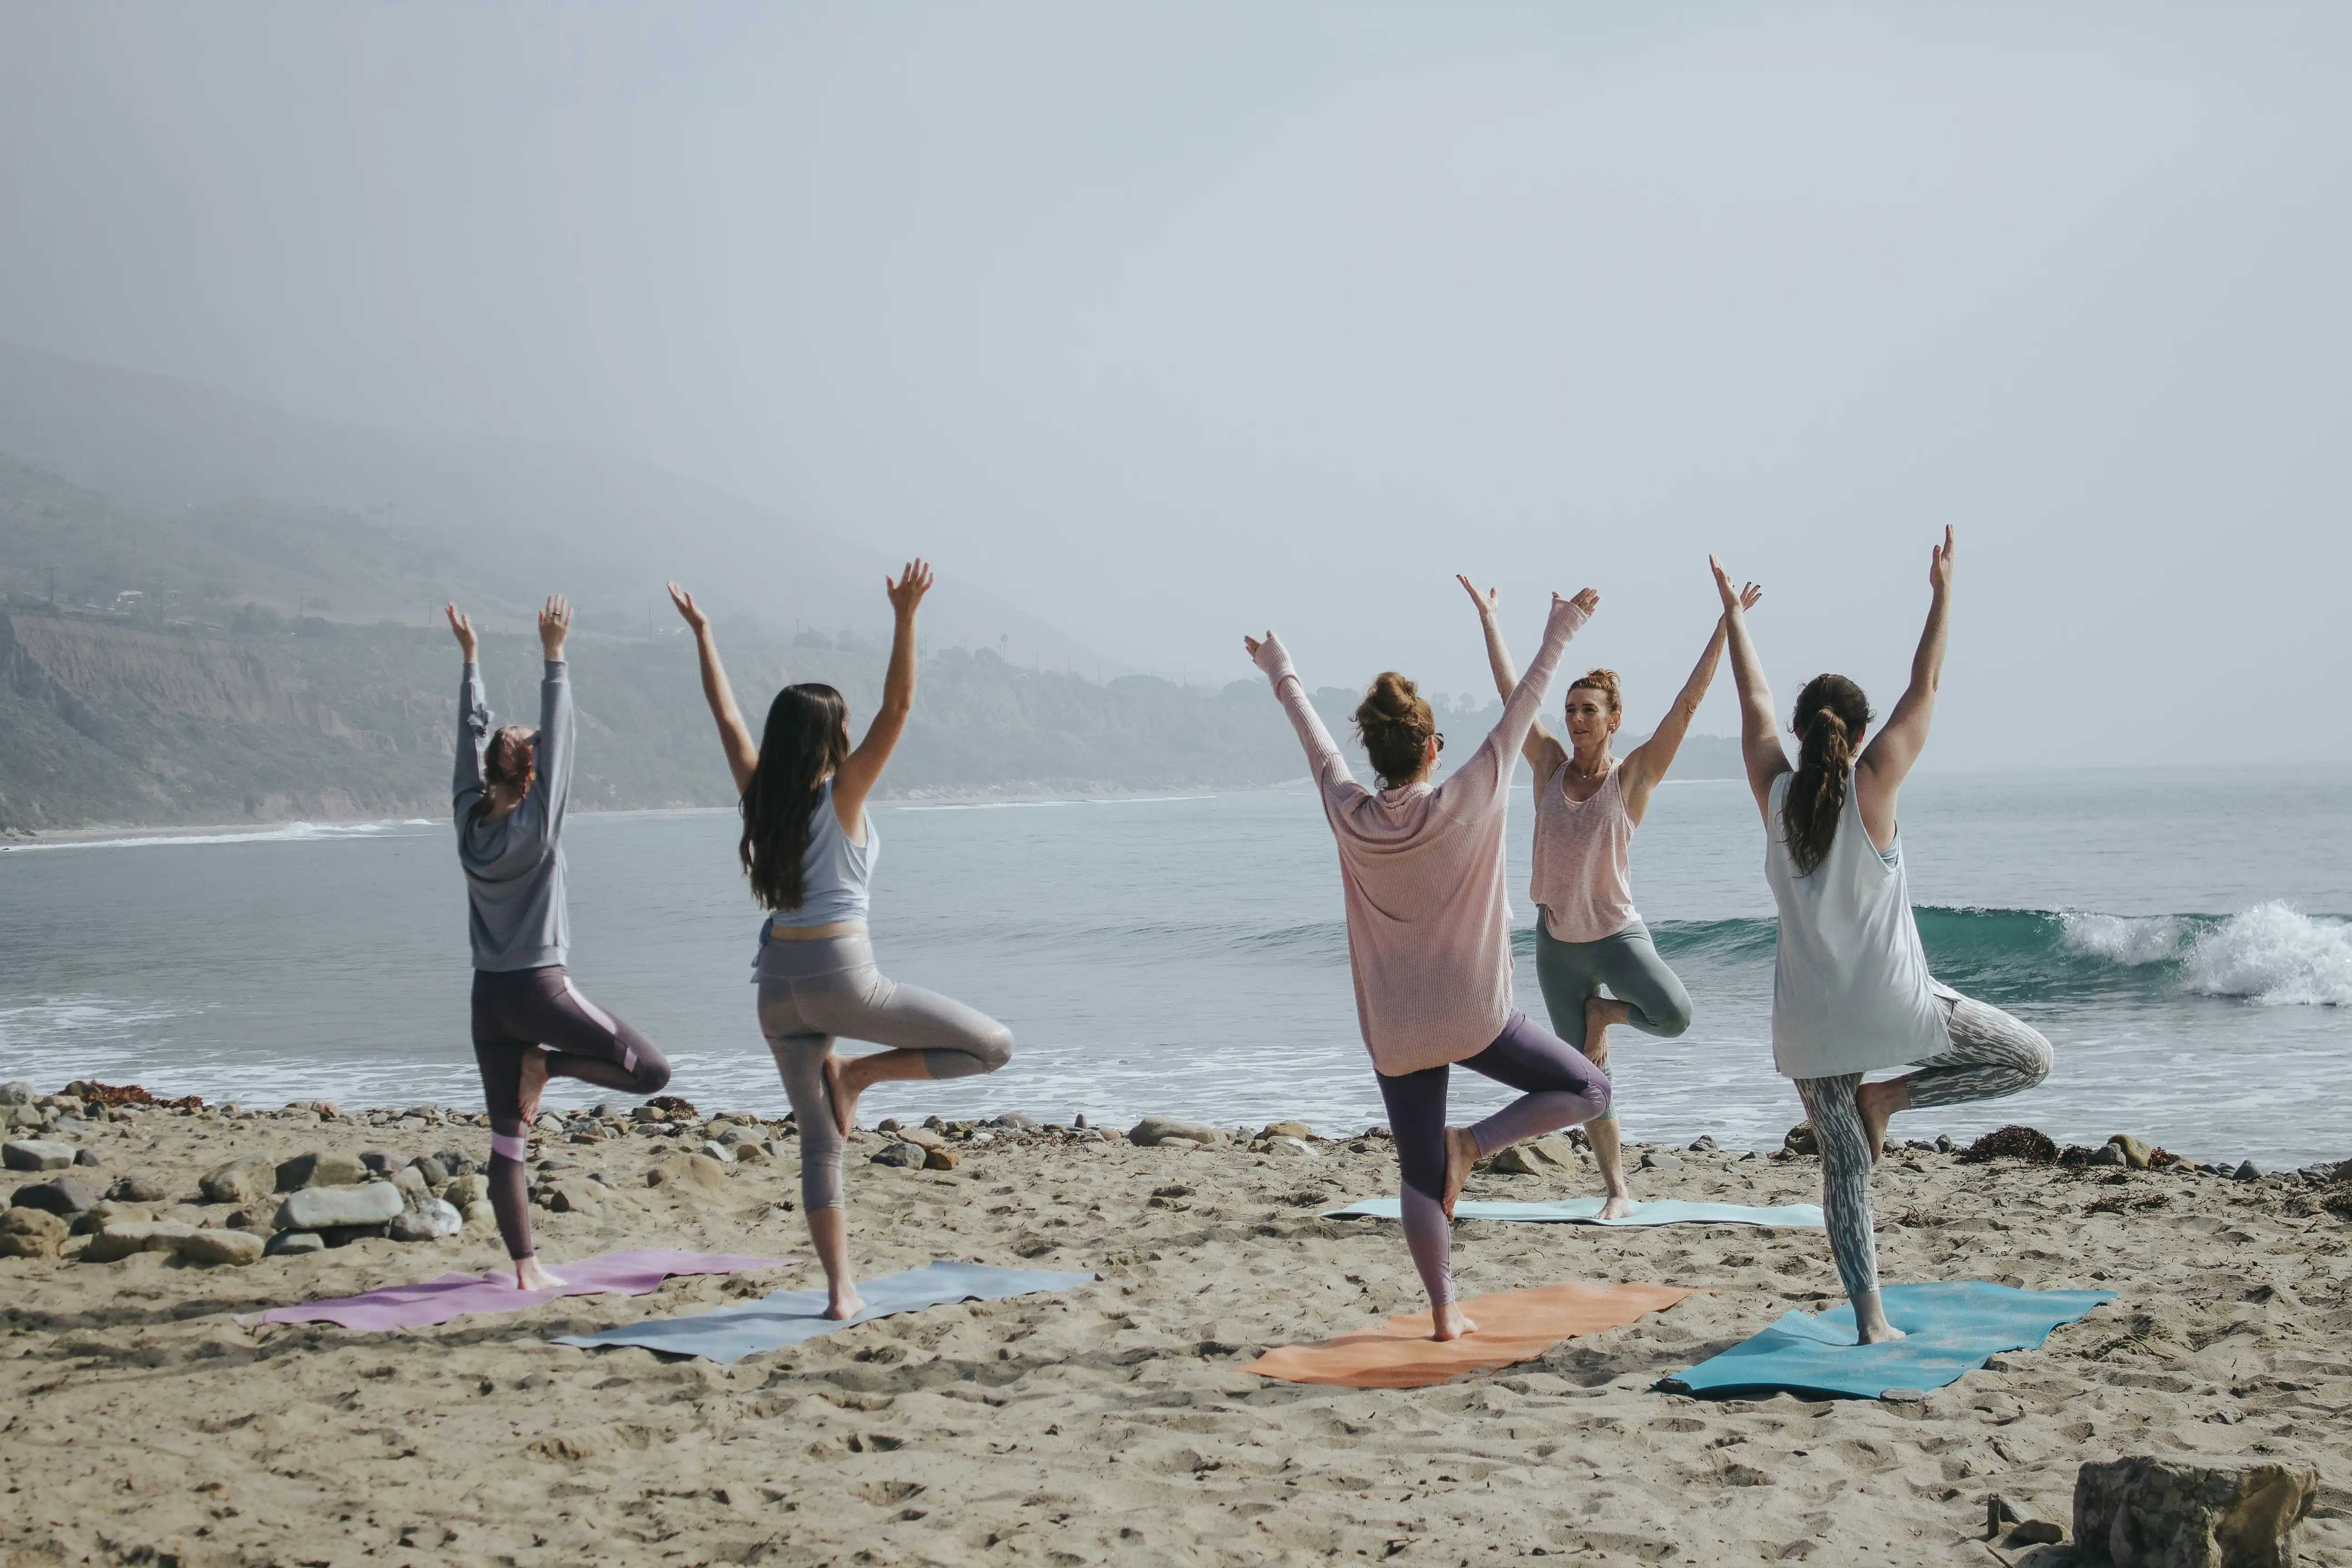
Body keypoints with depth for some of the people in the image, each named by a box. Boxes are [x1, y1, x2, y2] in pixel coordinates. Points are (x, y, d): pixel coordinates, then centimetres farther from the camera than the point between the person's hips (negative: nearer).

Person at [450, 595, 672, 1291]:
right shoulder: (536, 825, -11)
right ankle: (547, 1065, -4)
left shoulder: (469, 819, 2)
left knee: (508, 1141, 6)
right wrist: (554, 657, -12)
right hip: (540, 988, -6)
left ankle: (526, 1268, 5)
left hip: (488, 996, 6)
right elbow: (558, 738, -13)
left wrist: (470, 658, 18)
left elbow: (472, 735, 11)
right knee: (651, 1072, 3)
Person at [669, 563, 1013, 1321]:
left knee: (819, 1141, 10)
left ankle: (841, 1288, 6)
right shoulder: (841, 796, -7)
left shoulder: (761, 796, 6)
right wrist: (905, 618, -19)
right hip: (840, 976, -6)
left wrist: (702, 634, 24)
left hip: (779, 982, 6)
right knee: (993, 1045, 2)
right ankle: (859, 1073, -2)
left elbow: (728, 717, 17)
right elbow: (898, 709, -14)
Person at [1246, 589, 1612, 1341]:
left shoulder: (1349, 816, -6)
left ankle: (1445, 1312, 10)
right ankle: (1472, 1143, -6)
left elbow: (1315, 740, 11)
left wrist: (1283, 675, 28)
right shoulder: (1465, 804, -13)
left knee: (1419, 1175, 11)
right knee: (1588, 1090, 10)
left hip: (1393, 1031, 4)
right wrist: (1559, 635, 6)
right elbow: (1519, 711, -4)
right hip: (1473, 1017, -3)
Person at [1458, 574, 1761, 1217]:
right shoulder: (1551, 765, 0)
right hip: (1557, 942, 3)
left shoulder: (1634, 775, -8)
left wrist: (1726, 625, -17)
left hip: (1617, 933, -3)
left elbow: (1688, 703, -13)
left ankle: (1603, 1010, 3)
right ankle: (1618, 1192, 17)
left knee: (1674, 1015, -29)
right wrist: (1487, 615, 8)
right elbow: (1511, 690, 5)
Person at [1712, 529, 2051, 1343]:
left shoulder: (1775, 791, 0)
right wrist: (1942, 593, 8)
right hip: (1890, 1001, -4)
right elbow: (1925, 688, -1)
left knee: (1843, 1167, 9)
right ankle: (1889, 1095, 2)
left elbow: (1755, 703, 14)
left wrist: (1734, 614, 25)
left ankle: (1870, 1319, 4)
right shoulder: (1872, 784, -7)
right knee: (2029, 1057, 13)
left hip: (1810, 1017, 4)